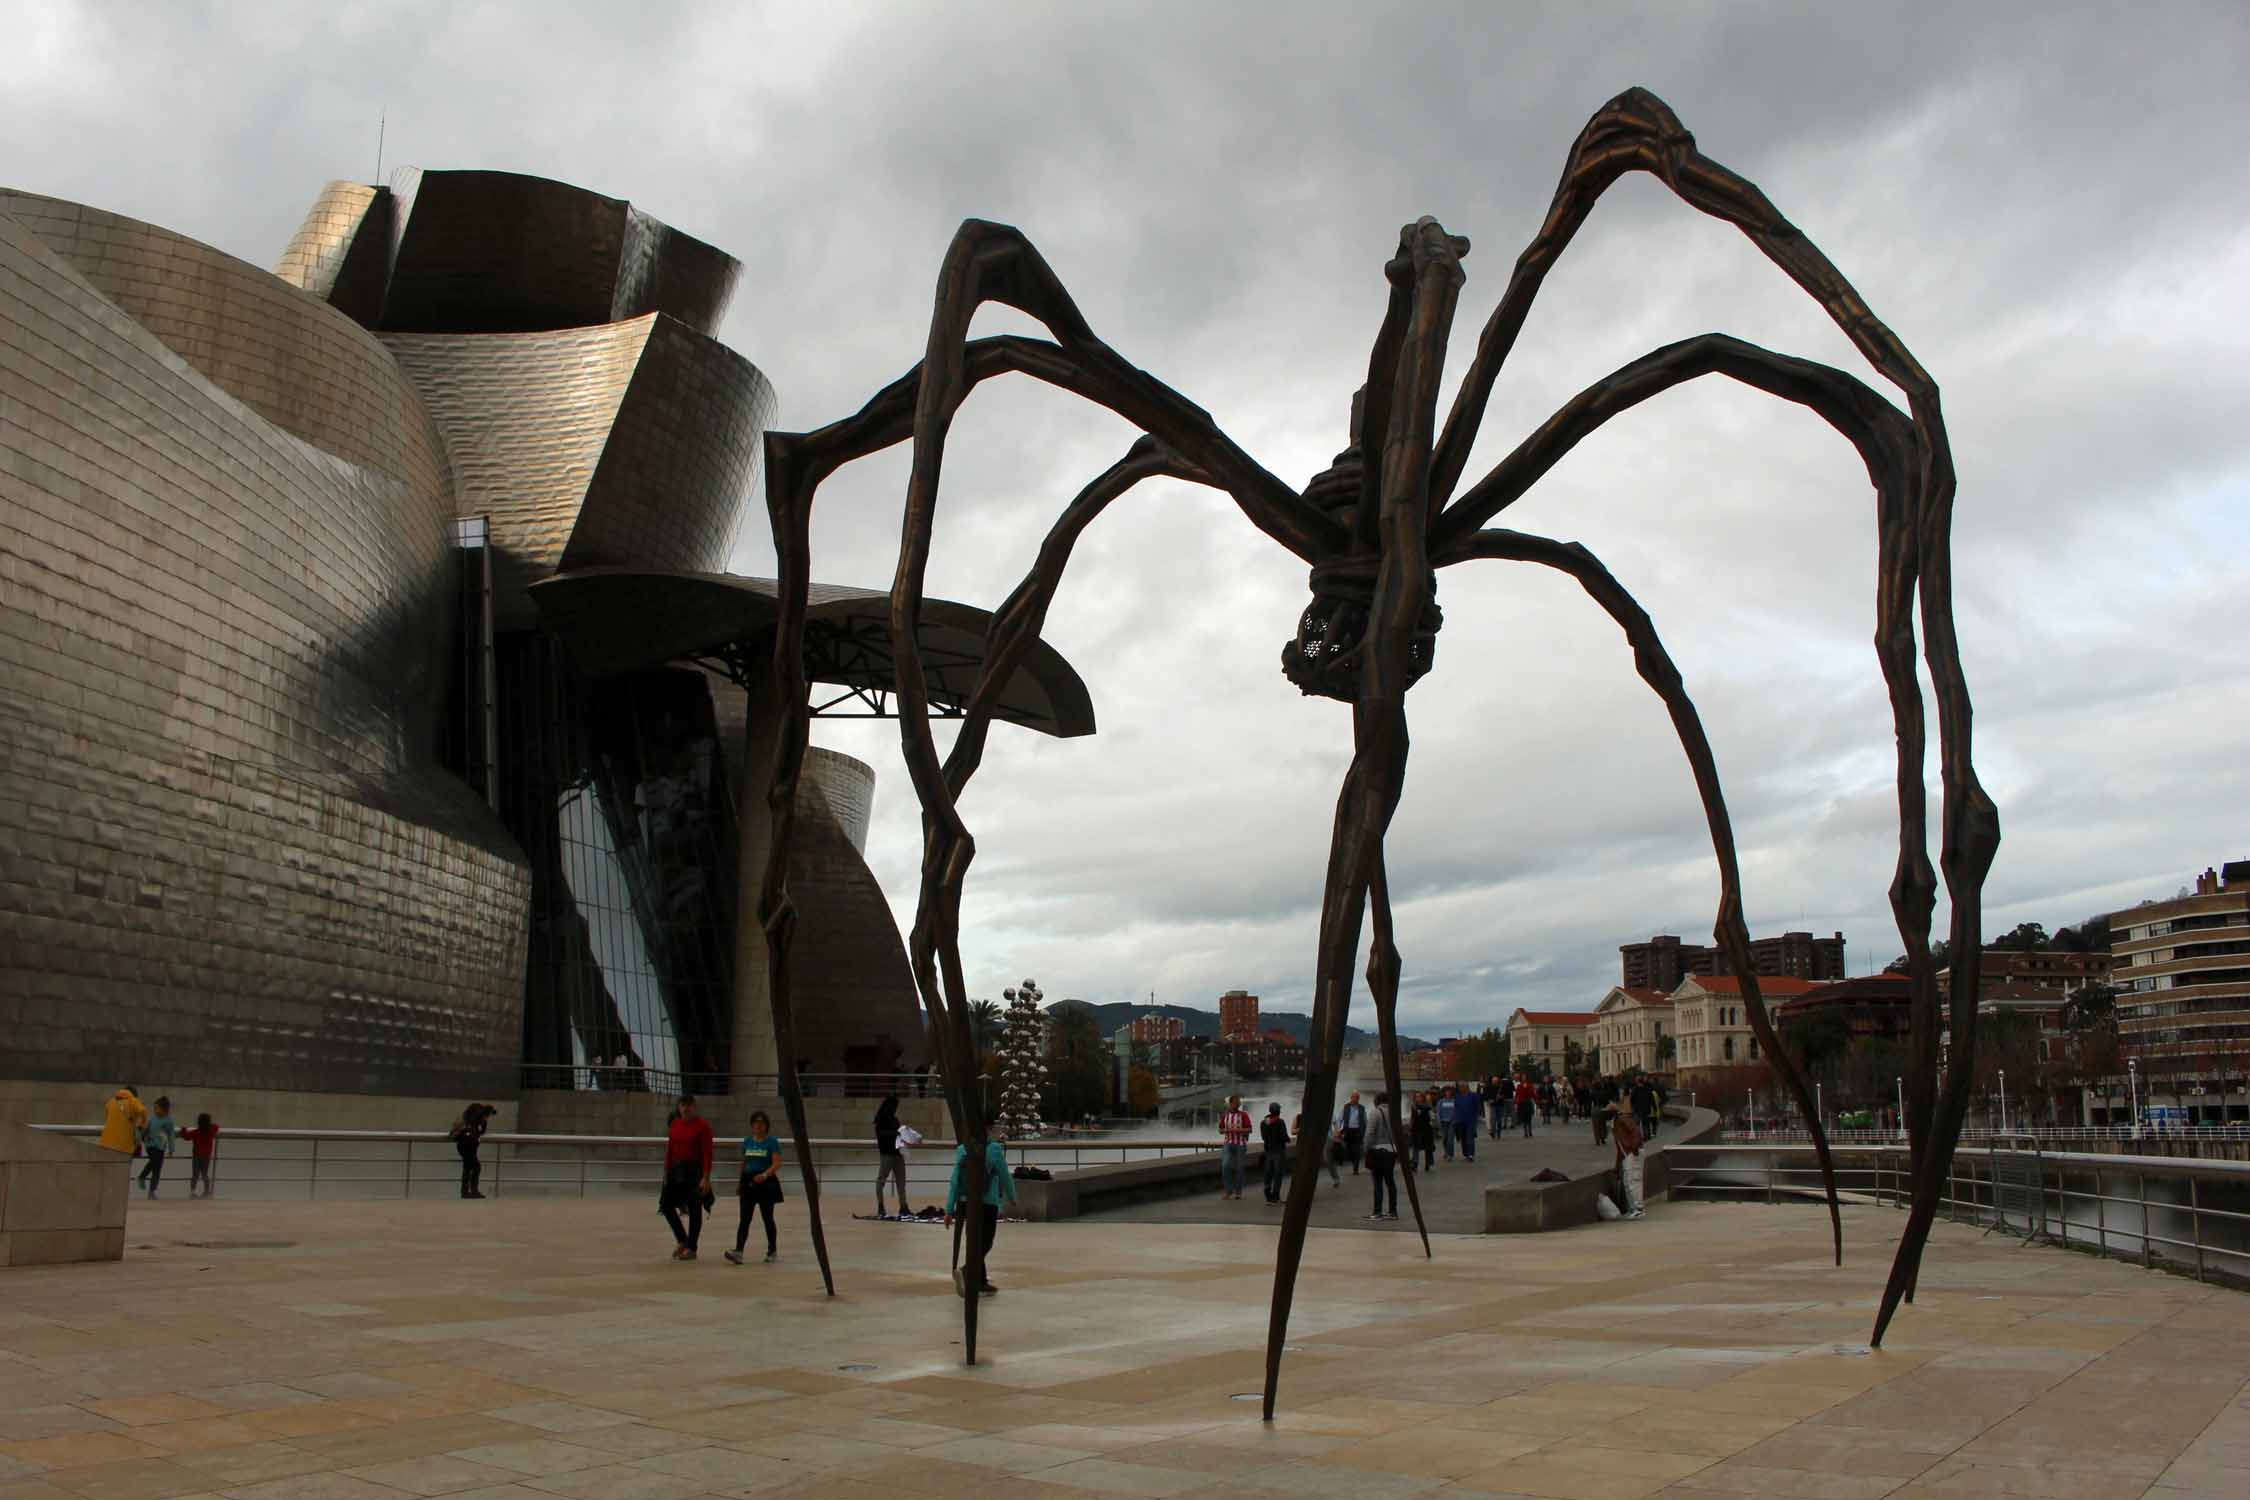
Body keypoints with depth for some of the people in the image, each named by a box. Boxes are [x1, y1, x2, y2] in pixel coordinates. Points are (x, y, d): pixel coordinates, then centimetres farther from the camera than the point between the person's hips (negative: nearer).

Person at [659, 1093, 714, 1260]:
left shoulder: (702, 1125, -9)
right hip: (676, 1170, 6)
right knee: (666, 1205, 2)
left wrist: (706, 1177, -18)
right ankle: (681, 1240, 19)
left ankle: (691, 1248, 11)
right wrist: (667, 1172, 8)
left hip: (694, 1171, -6)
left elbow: (707, 1153, -12)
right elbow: (669, 1149, 12)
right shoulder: (675, 1123, 7)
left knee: (694, 1210, 2)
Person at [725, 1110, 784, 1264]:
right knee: (744, 1219, -6)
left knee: (767, 1217, 7)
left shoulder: (772, 1142, -7)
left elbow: (777, 1163, -16)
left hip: (766, 1182, -4)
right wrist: (740, 1183, 19)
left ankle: (772, 1249, 23)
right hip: (748, 1182, 4)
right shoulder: (747, 1141, 9)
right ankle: (738, 1251, -14)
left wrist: (765, 1174, -33)